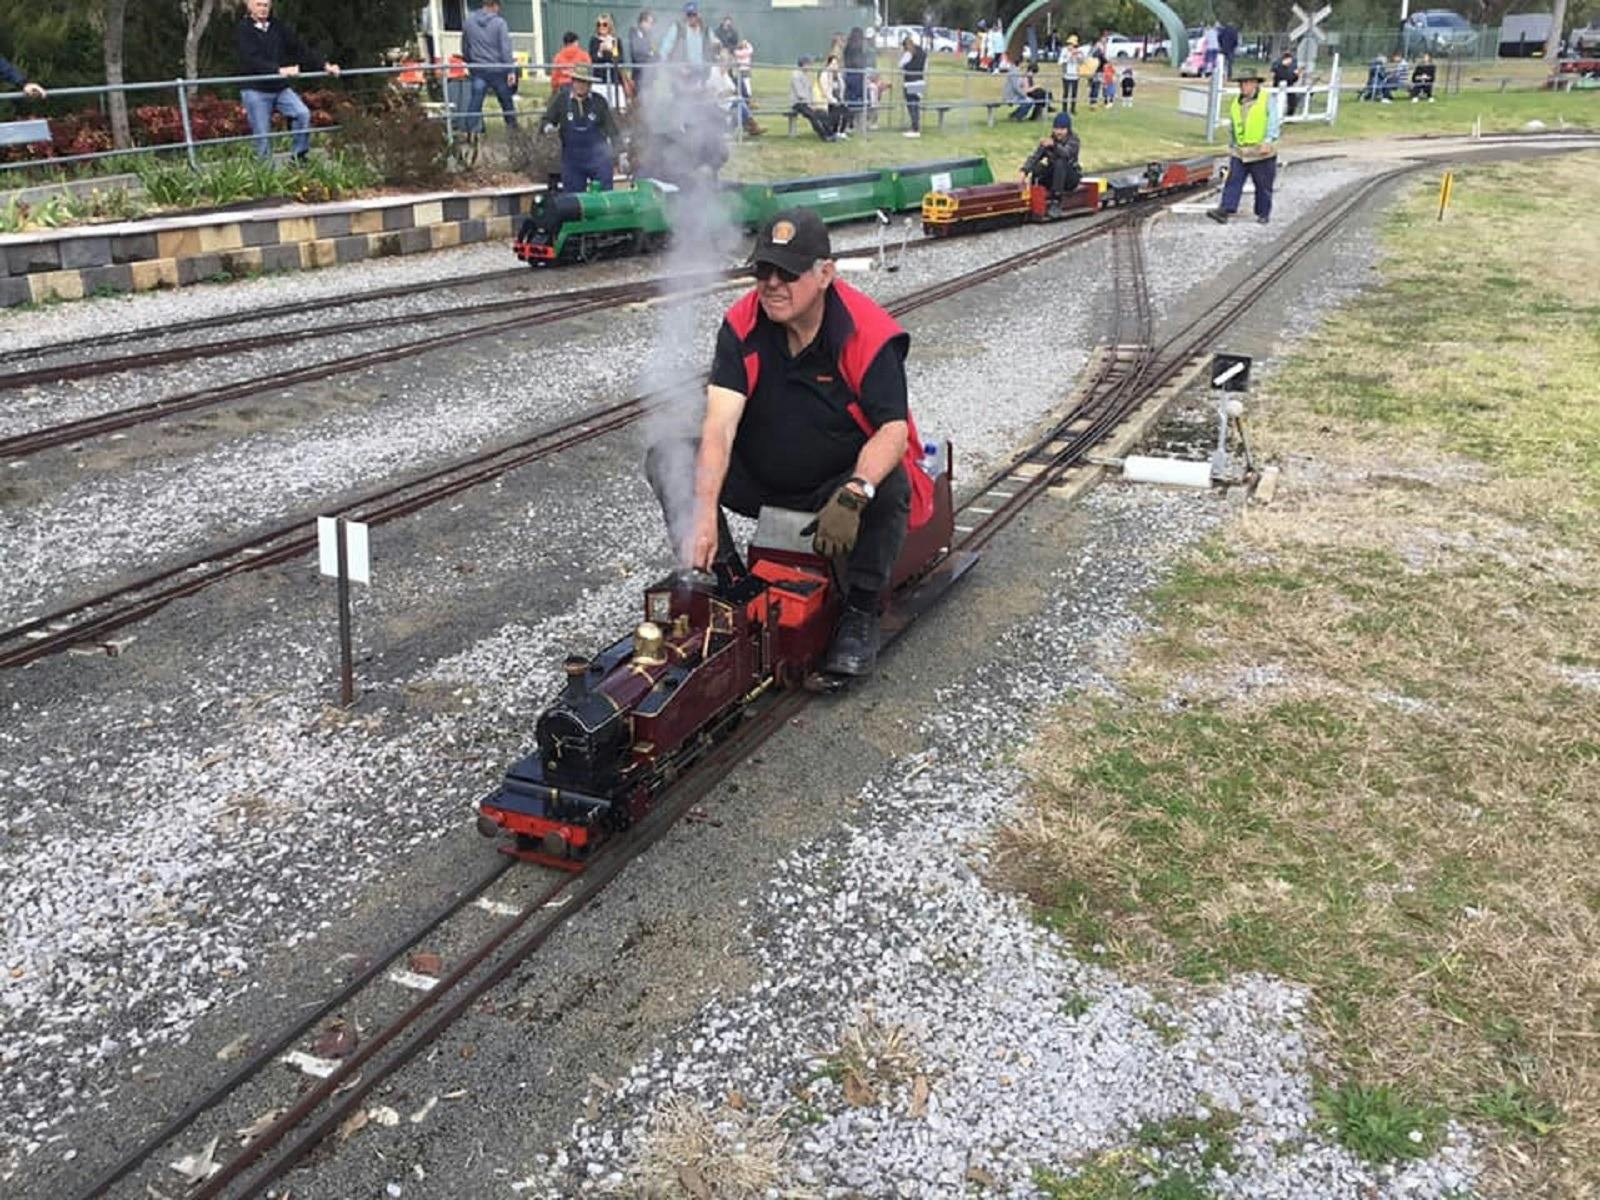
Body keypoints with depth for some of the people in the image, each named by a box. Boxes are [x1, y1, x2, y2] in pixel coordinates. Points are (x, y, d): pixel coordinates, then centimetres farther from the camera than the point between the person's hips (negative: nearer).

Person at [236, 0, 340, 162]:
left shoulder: (279, 28, 9)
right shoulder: (243, 30, -6)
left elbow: (300, 48, 2)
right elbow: (252, 60, -20)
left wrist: (324, 65, -11)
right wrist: (280, 70, -34)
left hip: (280, 88, 4)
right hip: (255, 90, -4)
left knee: (303, 113, -19)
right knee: (263, 136, -3)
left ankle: (299, 157, -7)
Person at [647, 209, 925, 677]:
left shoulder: (868, 333, -21)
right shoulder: (742, 324, -13)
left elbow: (893, 430, -28)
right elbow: (719, 423, -25)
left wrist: (853, 496, -47)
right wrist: (704, 511, -39)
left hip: (842, 481, -3)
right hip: (759, 480, 3)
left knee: (891, 486, -36)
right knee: (668, 456, -15)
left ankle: (860, 612, -14)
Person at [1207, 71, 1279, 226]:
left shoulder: (1266, 100, -4)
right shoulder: (1236, 103, 13)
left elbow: (1273, 123, -12)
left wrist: (1268, 142, -25)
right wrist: (1233, 146, 23)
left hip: (1261, 152, -4)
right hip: (1240, 152, 4)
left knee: (1263, 186, 5)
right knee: (1233, 181, -7)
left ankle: (1263, 213, 17)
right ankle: (1225, 210, -12)